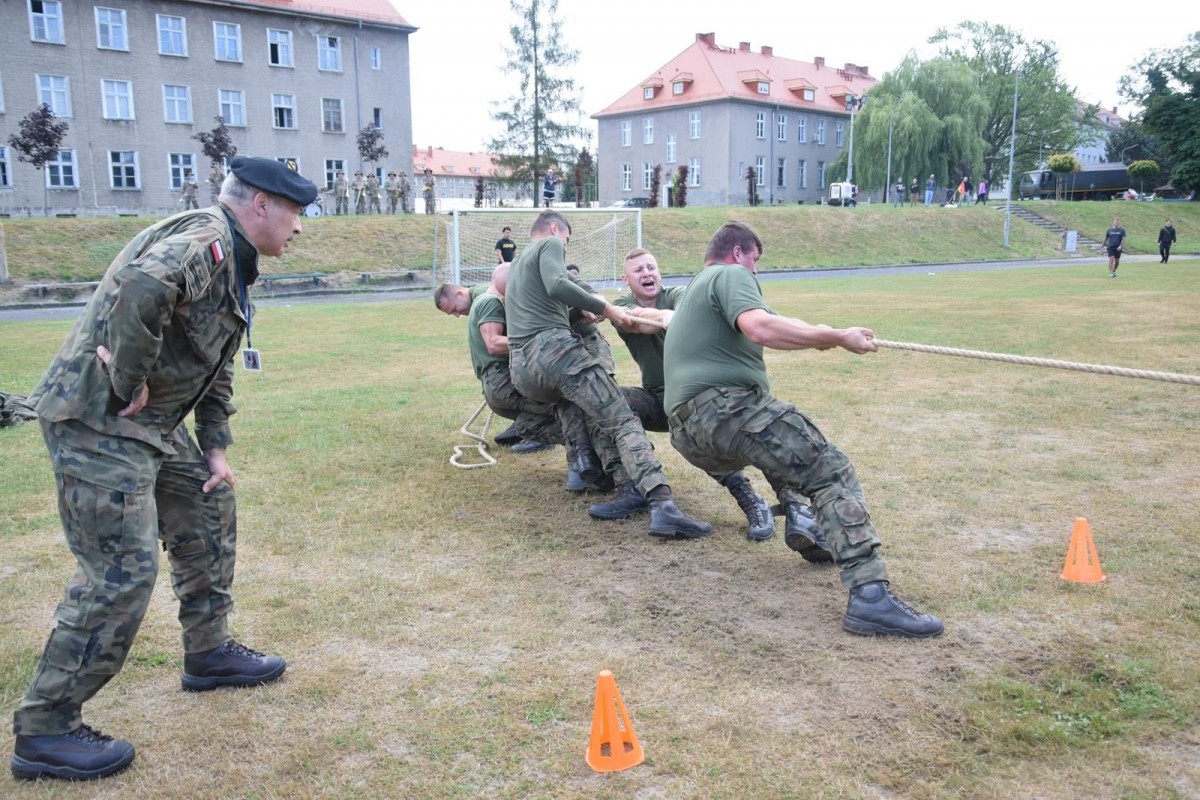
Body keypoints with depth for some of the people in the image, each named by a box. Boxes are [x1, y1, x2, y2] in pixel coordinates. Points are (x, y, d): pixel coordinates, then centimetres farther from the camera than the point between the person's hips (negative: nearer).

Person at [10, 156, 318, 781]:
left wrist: (215, 447, 16)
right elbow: (143, 286, -40)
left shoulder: (233, 263, 16)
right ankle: (45, 730, 6)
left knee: (209, 507, 19)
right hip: (97, 420, -11)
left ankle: (208, 652, 34)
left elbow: (216, 368, 21)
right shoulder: (205, 237, -17)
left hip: (154, 422, 11)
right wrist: (130, 386, -28)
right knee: (122, 570, -9)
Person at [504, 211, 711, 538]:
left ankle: (631, 491, 1)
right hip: (553, 348, -8)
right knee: (623, 422, -12)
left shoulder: (517, 264, 34)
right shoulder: (550, 244, 9)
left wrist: (586, 311, 38)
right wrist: (605, 309, -9)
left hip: (520, 369, 8)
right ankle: (663, 505, -31)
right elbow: (556, 286, -11)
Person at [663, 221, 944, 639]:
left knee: (787, 434, 36)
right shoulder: (731, 275, 3)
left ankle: (796, 516, 17)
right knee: (833, 471, -11)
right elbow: (761, 328, -19)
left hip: (690, 431, 10)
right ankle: (871, 597, -25)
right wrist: (836, 337, -14)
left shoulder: (695, 290, 32)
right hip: (725, 410, -10)